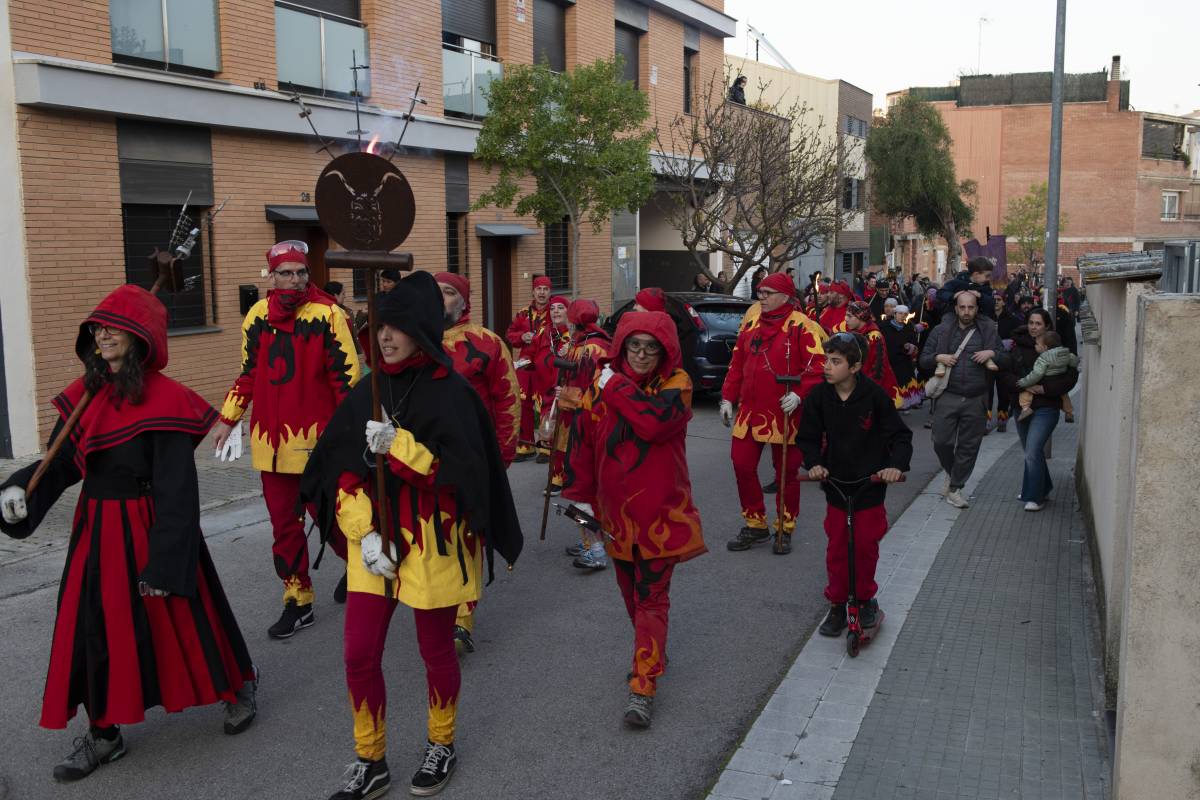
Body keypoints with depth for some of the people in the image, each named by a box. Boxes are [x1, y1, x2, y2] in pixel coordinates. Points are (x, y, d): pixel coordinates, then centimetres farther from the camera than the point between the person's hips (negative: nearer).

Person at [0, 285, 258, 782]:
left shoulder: (164, 402, -18)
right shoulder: (85, 395, 3)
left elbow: (176, 492, -19)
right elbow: (61, 463, 8)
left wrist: (165, 563, -20)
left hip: (147, 530, -6)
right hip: (96, 532, 7)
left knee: (179, 622, 7)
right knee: (92, 632, 11)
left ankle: (237, 689, 32)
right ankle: (103, 733, 28)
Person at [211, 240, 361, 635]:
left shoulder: (328, 315, -8)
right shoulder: (258, 315, 7)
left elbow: (346, 376, -8)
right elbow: (249, 374, 17)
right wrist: (228, 420, 16)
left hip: (317, 437, -4)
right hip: (271, 439, 5)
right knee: (283, 522, 9)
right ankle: (298, 601, 21)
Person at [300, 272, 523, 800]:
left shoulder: (451, 394, -10)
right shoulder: (368, 394, 4)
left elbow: (460, 477, -16)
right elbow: (339, 473, 3)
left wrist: (399, 446, -26)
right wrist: (363, 532, -11)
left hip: (432, 545, -4)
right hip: (372, 543, 4)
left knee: (436, 652, 11)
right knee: (359, 655, 5)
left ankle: (441, 747, 35)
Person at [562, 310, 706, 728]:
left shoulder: (676, 384, -8)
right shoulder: (602, 383, 1)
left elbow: (655, 420, -29)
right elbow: (583, 440, 5)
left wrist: (616, 387, -19)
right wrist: (581, 495, 6)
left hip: (660, 511, -4)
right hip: (616, 510, 5)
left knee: (651, 597, -4)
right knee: (631, 591, 19)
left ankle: (643, 686, -3)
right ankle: (651, 654, 41)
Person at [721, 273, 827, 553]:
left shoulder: (803, 327, -10)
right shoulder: (751, 326, 11)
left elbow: (818, 367, -15)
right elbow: (736, 364, 15)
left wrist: (799, 395, -25)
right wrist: (728, 398, 8)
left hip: (784, 415, -6)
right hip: (749, 412, 6)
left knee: (786, 473, 7)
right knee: (742, 466, 7)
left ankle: (785, 530, 23)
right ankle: (755, 525, 23)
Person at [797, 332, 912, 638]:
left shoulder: (874, 395, -14)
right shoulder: (819, 397, -8)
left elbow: (900, 435, -7)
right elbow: (808, 437, 1)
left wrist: (896, 464, -22)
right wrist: (814, 463, -15)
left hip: (870, 484, -2)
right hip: (836, 485, 2)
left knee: (866, 546, 7)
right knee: (836, 548, 7)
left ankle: (865, 598, 29)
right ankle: (837, 604, 22)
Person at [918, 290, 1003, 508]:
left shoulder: (987, 331, 6)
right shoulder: (942, 331, 5)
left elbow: (1006, 361, 10)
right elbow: (923, 359, 7)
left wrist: (992, 354, -10)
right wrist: (938, 357, -12)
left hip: (976, 400, 1)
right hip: (947, 397, 0)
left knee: (968, 447, 5)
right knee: (941, 442, -2)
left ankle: (955, 488, 18)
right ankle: (951, 471, 28)